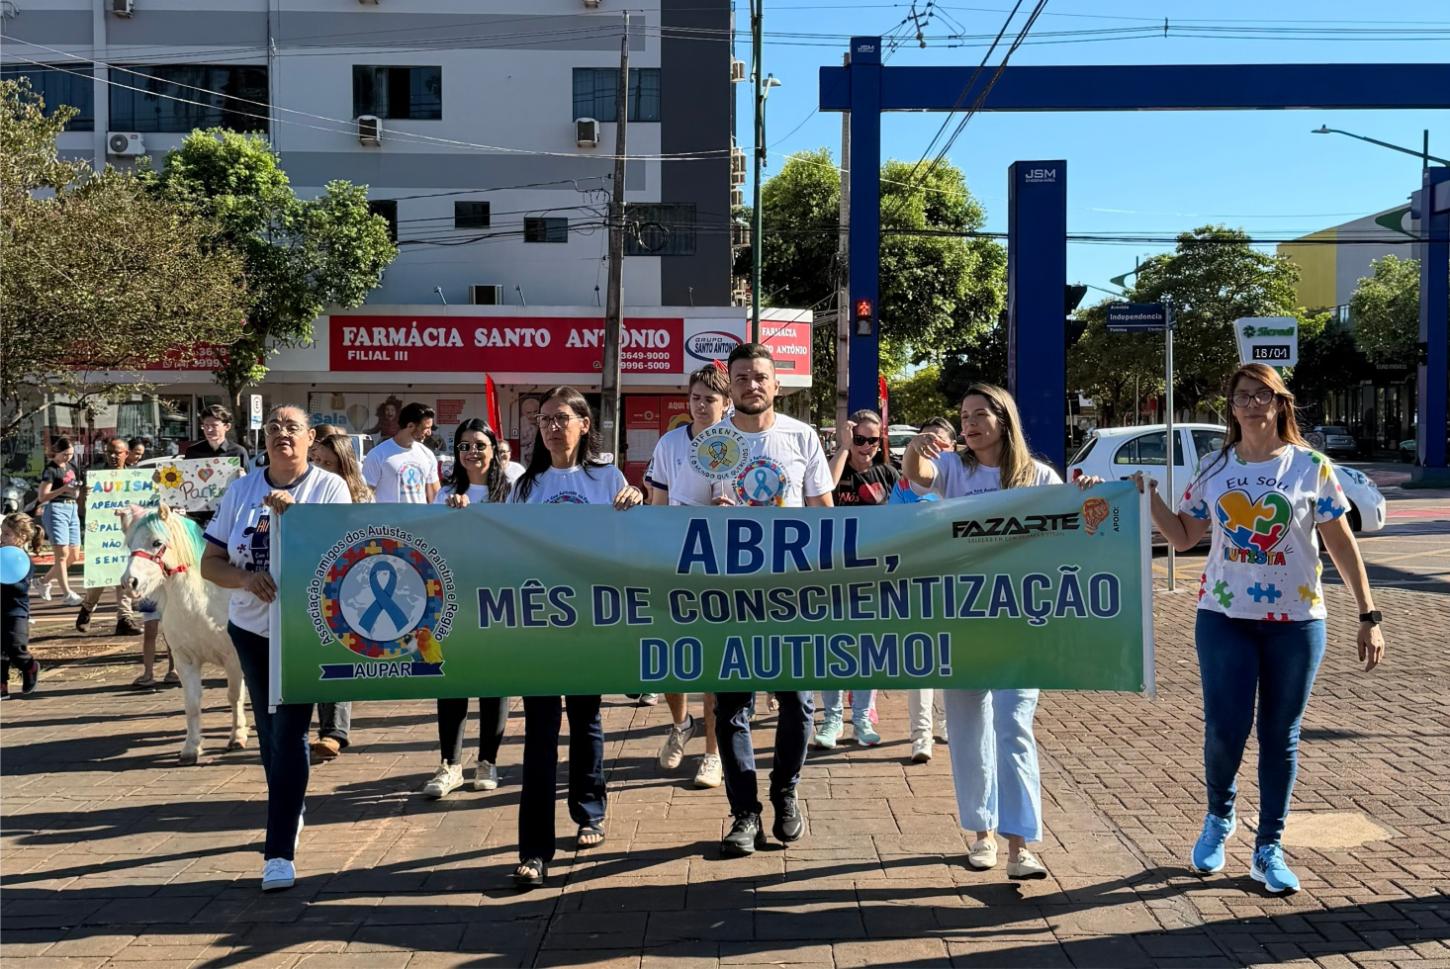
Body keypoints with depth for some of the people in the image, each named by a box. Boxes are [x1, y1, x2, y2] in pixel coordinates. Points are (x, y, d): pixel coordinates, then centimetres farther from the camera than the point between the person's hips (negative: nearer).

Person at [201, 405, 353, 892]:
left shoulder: (329, 487, -5)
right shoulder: (241, 490, 5)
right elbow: (210, 563, 3)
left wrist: (293, 513, -27)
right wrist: (246, 578, -17)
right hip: (251, 627, 5)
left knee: (288, 733, -11)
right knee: (269, 732, 16)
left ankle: (280, 850, -11)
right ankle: (289, 814, 37)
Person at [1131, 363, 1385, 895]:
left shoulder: (1311, 467, -2)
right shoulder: (1214, 468, 4)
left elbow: (1342, 545, 1)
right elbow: (1183, 536, 12)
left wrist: (1368, 615, -2)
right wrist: (1149, 497, -4)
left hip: (1295, 619, -1)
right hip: (1224, 616, 1)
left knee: (1280, 735, 6)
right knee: (1224, 728, -4)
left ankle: (1269, 850, 19)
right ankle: (1219, 817, 26)